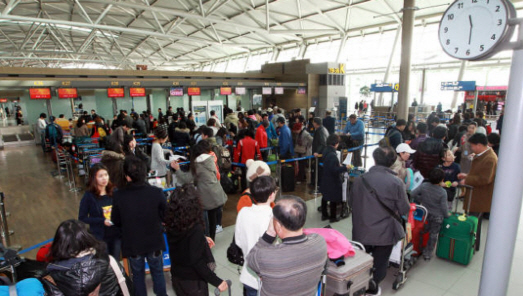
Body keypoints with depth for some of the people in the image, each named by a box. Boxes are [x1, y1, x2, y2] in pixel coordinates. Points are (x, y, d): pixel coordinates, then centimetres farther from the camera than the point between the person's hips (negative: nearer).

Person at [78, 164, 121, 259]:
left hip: (116, 234, 2)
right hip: (99, 236, -2)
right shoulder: (89, 196, -11)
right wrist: (102, 221, -18)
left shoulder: (114, 192, -5)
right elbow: (82, 218, -8)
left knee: (115, 261, 15)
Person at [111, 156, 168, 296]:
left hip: (132, 244, 0)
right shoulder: (157, 192, -23)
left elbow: (116, 221, -6)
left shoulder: (118, 195, -21)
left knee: (138, 274, 24)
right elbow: (166, 217, -10)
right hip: (155, 242, 0)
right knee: (158, 272, 23)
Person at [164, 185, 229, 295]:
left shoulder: (172, 223, -8)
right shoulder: (195, 228, -29)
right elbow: (197, 262, -28)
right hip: (192, 281, -6)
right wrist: (217, 282, -21)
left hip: (176, 276, 7)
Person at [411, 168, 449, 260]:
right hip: (437, 217, -3)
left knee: (424, 232, 22)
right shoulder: (443, 192, -21)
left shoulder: (424, 185, -12)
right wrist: (446, 215, 1)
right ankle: (428, 254, 22)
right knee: (433, 235, 13)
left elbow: (413, 194, -9)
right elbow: (443, 207, -17)